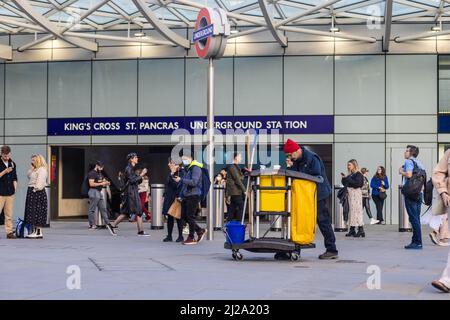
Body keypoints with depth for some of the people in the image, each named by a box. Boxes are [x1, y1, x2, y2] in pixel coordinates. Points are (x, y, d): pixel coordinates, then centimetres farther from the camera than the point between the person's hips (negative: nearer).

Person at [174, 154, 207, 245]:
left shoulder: (196, 168, -10)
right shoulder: (187, 169, 19)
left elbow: (194, 182, -22)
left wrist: (181, 180, -21)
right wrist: (181, 195, 15)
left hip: (193, 196, -9)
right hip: (186, 196, 9)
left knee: (190, 217, -6)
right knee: (184, 216, 8)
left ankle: (191, 238, 3)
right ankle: (200, 231, 19)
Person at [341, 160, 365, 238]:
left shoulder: (358, 174, -7)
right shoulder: (349, 174, 16)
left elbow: (357, 183, -20)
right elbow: (345, 184, 19)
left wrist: (348, 179, -16)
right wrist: (344, 178, 2)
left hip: (356, 193, -9)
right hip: (350, 193, 9)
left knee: (357, 210, -12)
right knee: (351, 210, 8)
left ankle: (361, 229, -12)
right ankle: (352, 229, 12)